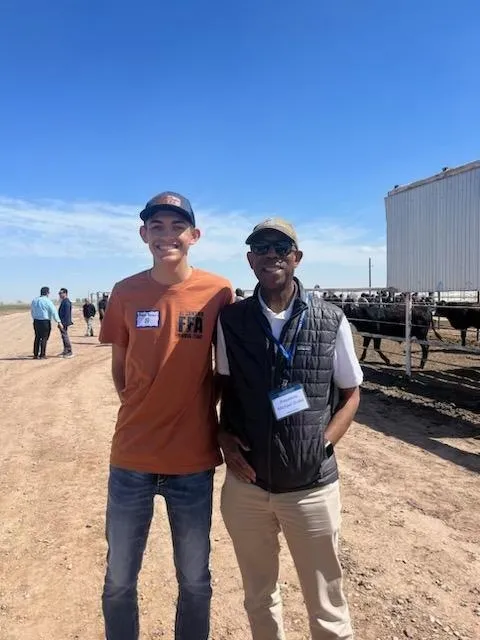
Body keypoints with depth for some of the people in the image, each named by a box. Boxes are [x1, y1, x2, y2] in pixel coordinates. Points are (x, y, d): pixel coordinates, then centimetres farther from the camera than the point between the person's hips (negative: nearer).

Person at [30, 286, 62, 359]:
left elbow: (32, 311, 16)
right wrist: (58, 322, -14)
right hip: (45, 322, -6)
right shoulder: (47, 301, -12)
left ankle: (35, 355, 17)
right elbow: (54, 312, -15)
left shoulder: (34, 300, 9)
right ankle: (42, 355, 4)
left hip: (36, 321, 6)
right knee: (44, 338, 1)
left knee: (37, 337, 14)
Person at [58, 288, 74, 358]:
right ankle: (65, 351, 28)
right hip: (62, 322, 11)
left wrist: (64, 323, -24)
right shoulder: (63, 301, 15)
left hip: (64, 323, -11)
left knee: (65, 336, -8)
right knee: (64, 336, 17)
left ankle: (69, 353, -4)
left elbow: (67, 314, -22)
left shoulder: (66, 302, -17)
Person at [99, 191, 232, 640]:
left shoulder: (218, 292, -6)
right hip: (131, 456, 2)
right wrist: (144, 414, 0)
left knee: (195, 581, 16)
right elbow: (119, 368, 9)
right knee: (118, 581, 16)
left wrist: (225, 428, 1)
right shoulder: (125, 293, -2)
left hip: (193, 458, -1)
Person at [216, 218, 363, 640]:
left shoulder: (331, 322, -7)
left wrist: (325, 442, -9)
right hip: (245, 484, 2)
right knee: (259, 597, 24)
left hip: (311, 485, -1)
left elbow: (350, 394, 4)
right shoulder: (230, 321, -4)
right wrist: (224, 436, -7)